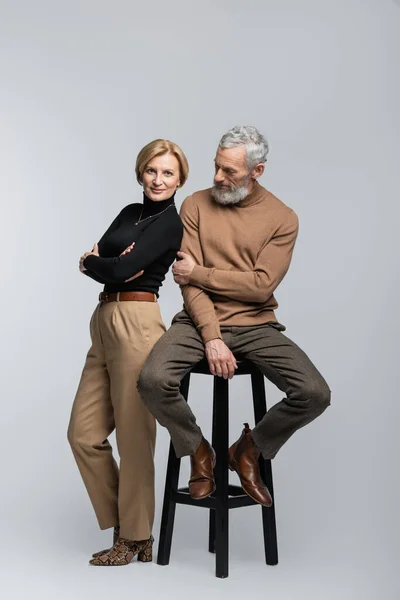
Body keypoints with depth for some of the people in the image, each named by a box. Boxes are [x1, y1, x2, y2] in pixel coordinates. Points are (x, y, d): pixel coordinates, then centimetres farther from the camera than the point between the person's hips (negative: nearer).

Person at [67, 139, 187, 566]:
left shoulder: (170, 223, -6)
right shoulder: (130, 212, 18)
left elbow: (120, 270, -16)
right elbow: (94, 258, 7)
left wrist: (94, 262, 3)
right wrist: (112, 263, -13)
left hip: (137, 323, -8)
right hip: (105, 322, 8)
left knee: (133, 436, -1)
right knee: (84, 433, 8)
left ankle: (136, 538, 14)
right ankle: (123, 525, 22)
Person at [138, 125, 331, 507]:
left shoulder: (282, 218, 0)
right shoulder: (196, 206, 2)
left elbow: (262, 285, -10)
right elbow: (189, 283, -5)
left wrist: (199, 272, -9)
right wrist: (212, 338, -16)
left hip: (257, 327, 1)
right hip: (199, 322, 0)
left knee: (315, 394, -21)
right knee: (152, 380, -29)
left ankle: (249, 449, 11)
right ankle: (198, 450, 4)